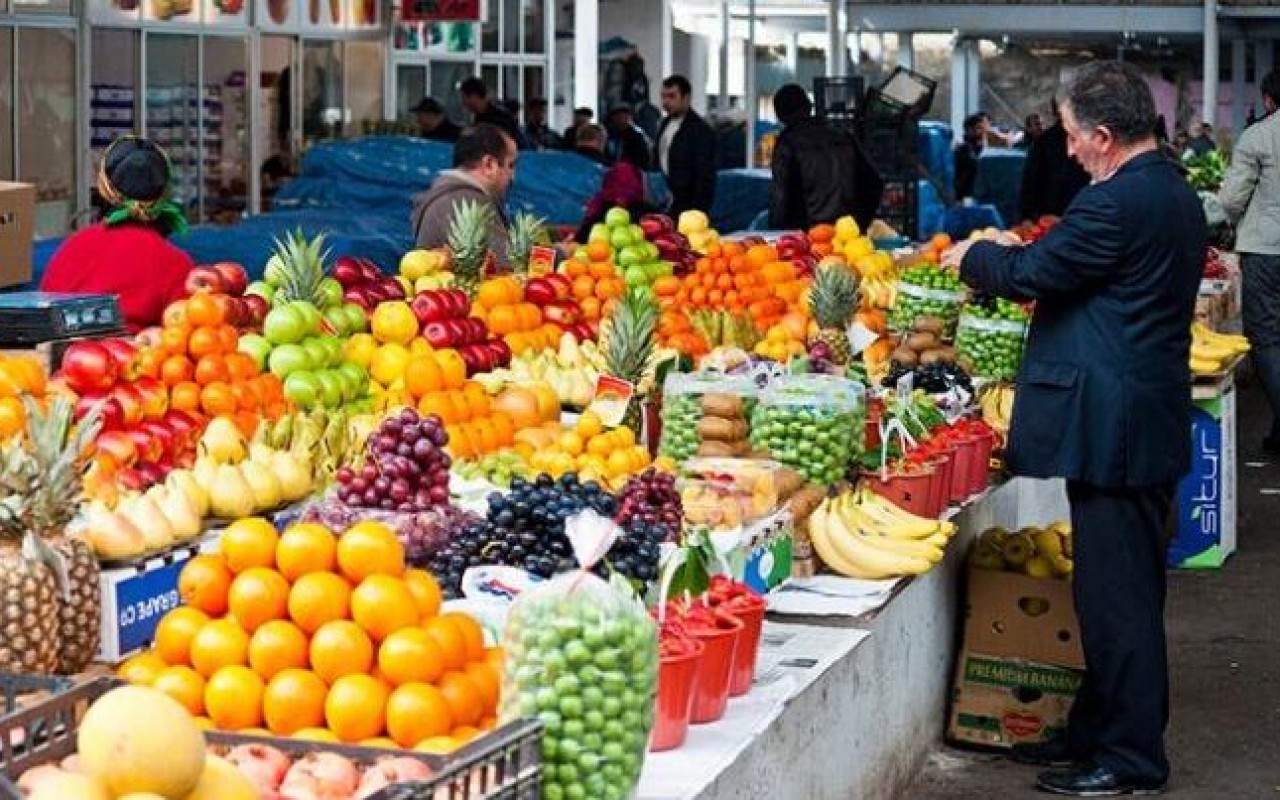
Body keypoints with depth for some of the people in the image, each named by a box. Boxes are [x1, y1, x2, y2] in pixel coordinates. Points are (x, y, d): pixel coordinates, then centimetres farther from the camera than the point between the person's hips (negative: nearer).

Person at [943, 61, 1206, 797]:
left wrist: (973, 257, 3)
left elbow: (1030, 273, -16)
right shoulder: (1176, 194, 12)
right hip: (1151, 423, 10)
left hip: (1113, 426, -10)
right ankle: (1099, 729, 28)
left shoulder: (1116, 203, -19)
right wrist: (1015, 258, 17)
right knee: (1122, 590, 17)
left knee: (1116, 594, -2)